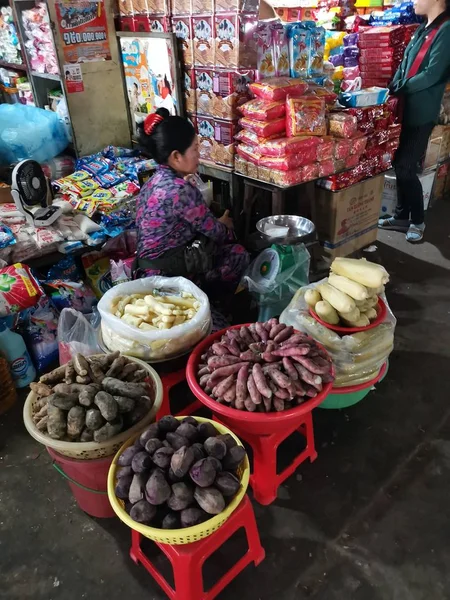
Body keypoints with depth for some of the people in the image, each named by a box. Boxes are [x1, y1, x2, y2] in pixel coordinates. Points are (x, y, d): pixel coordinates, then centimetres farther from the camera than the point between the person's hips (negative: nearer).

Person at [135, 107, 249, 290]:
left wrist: (219, 225, 10)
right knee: (239, 254, 6)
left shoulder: (156, 180, 3)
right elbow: (211, 230, -11)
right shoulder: (181, 190, -24)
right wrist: (225, 226, 10)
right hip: (170, 270, -9)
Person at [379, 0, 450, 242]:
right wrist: (392, 90, -1)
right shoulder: (423, 29, 14)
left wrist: (397, 89, -10)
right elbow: (405, 65, 13)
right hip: (406, 108, 8)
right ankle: (402, 216, 23)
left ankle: (417, 221, 11)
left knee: (406, 168, -5)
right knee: (400, 165, 11)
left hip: (422, 112, -8)